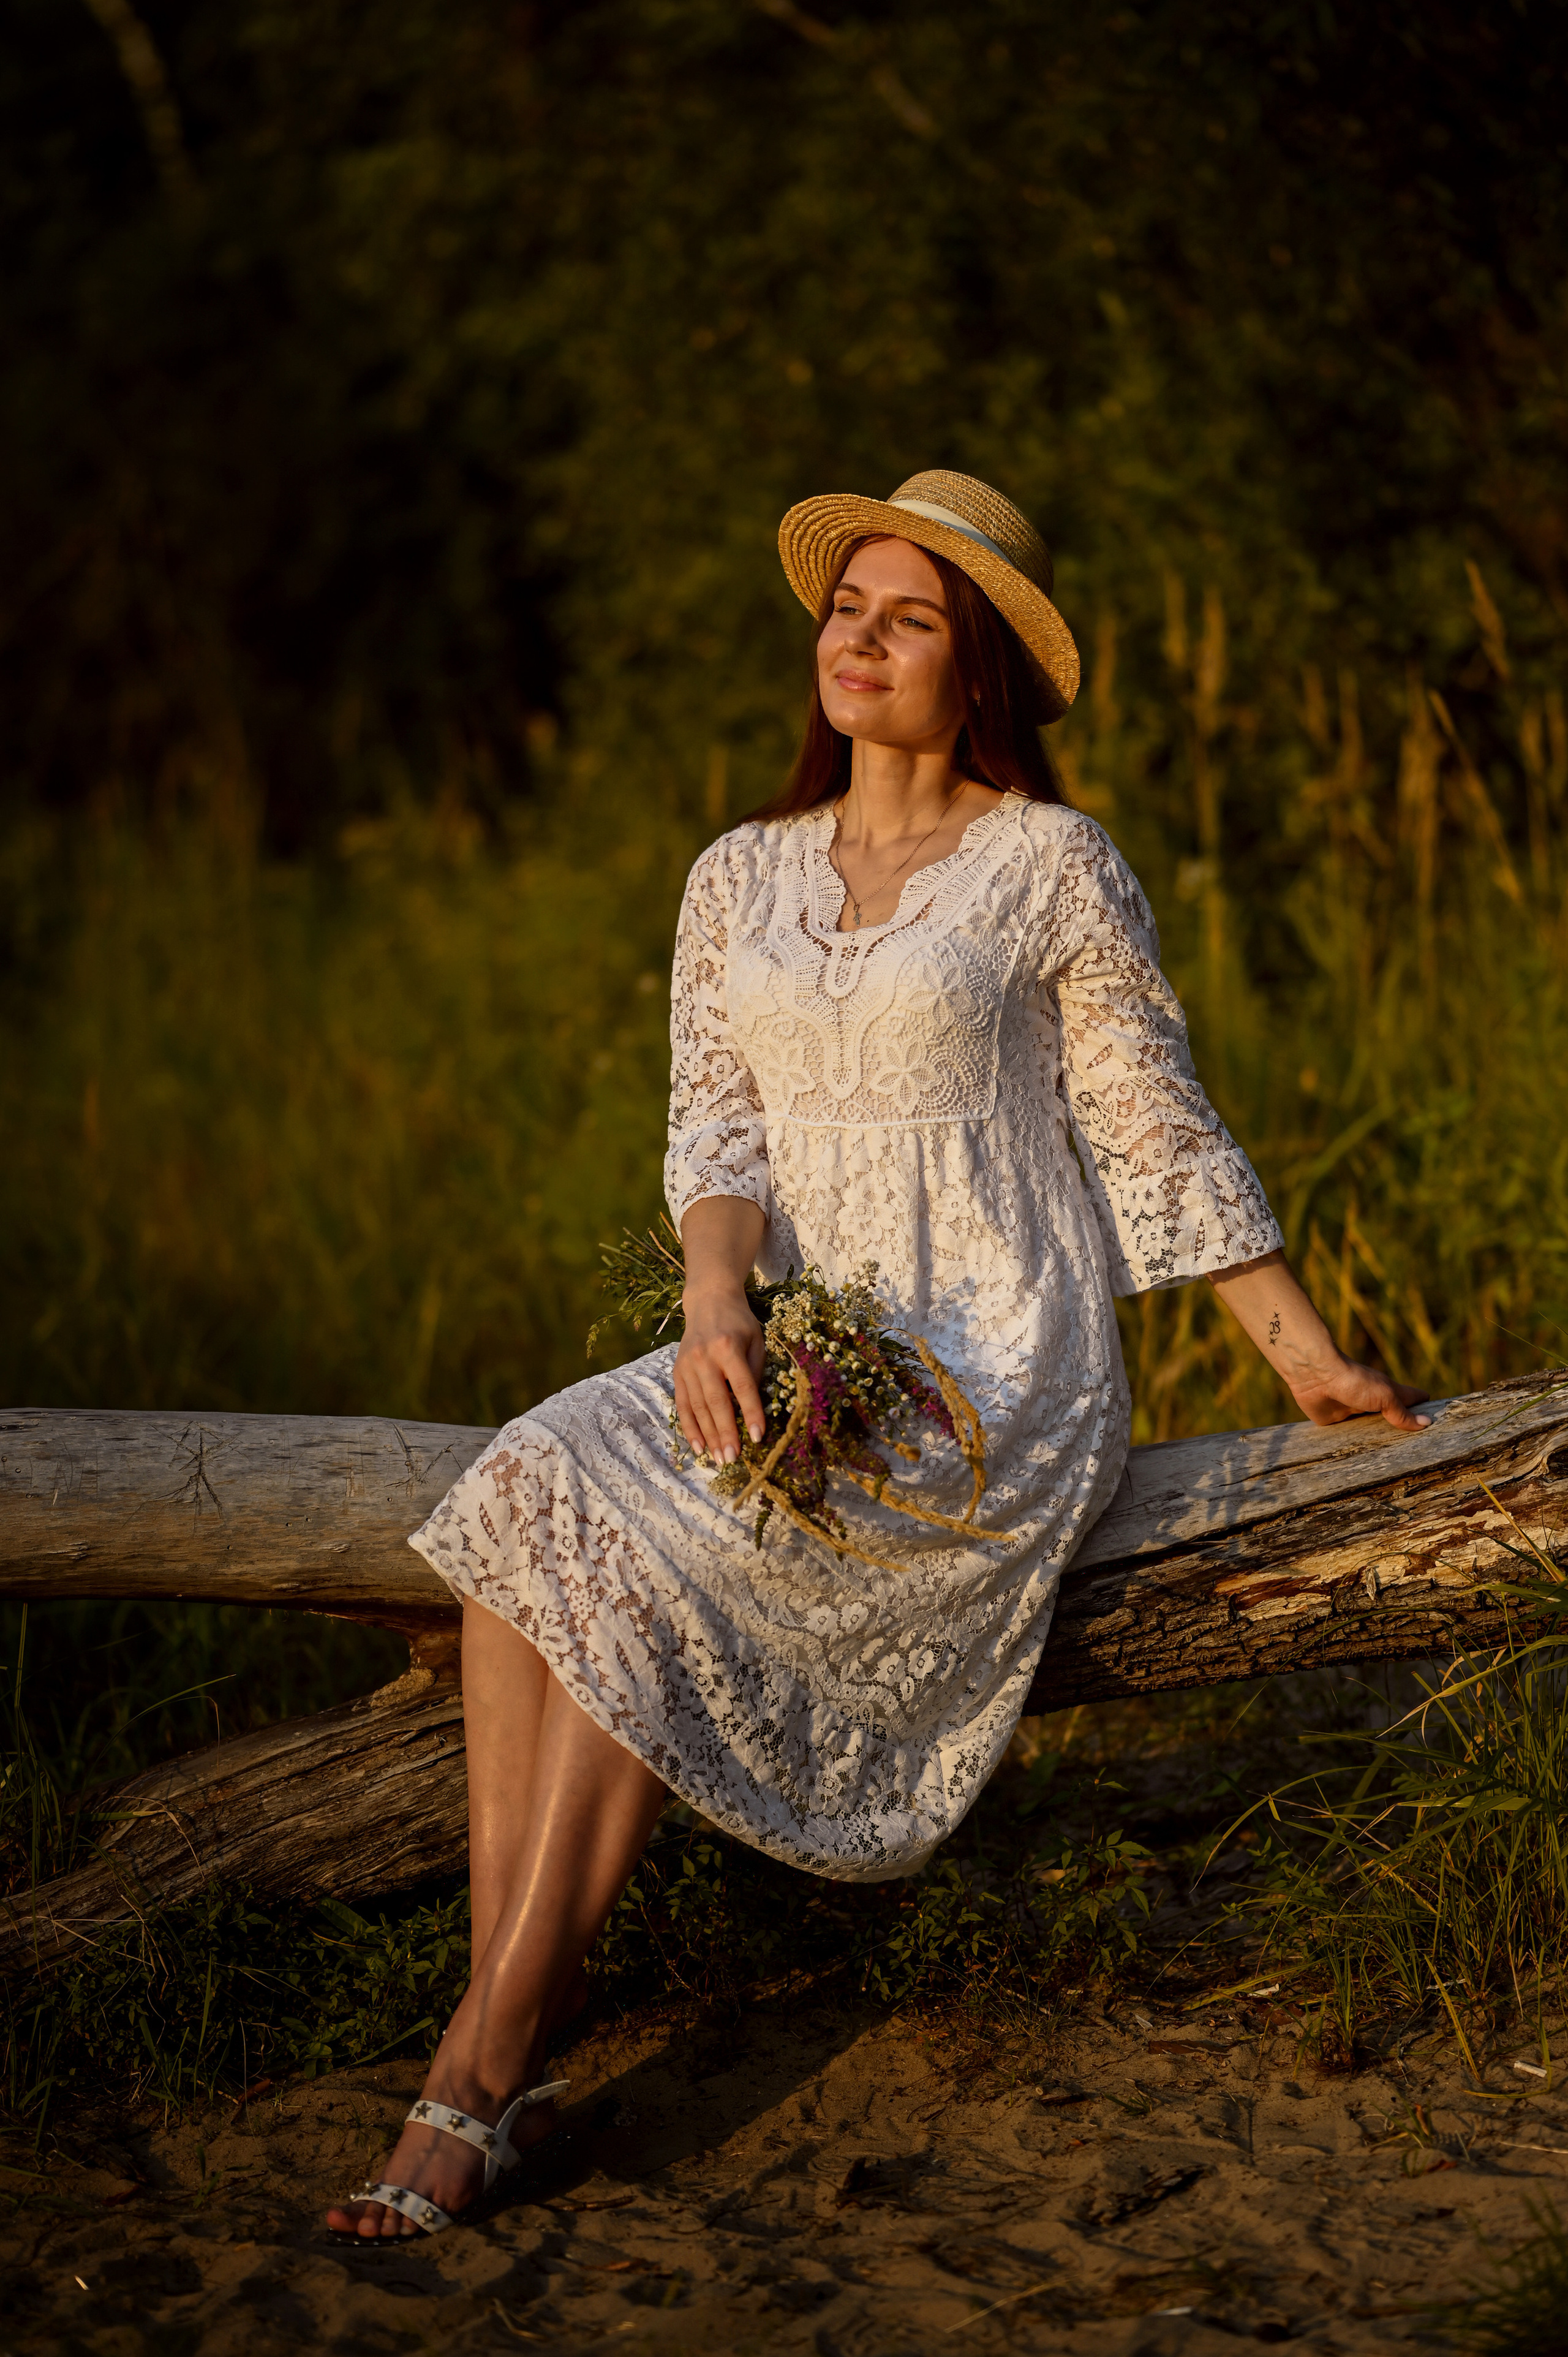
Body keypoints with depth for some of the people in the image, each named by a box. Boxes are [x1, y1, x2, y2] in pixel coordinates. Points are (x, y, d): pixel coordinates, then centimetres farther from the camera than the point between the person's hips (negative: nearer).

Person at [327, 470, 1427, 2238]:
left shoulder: (1052, 866, 0)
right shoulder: (738, 879, 14)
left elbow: (1157, 1134, 4)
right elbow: (716, 1133, 5)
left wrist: (1309, 1360, 2)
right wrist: (715, 1309, -15)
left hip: (999, 1376, -5)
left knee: (653, 1561, -28)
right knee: (530, 1497, -25)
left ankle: (479, 2073, -24)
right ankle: (513, 2027, -27)